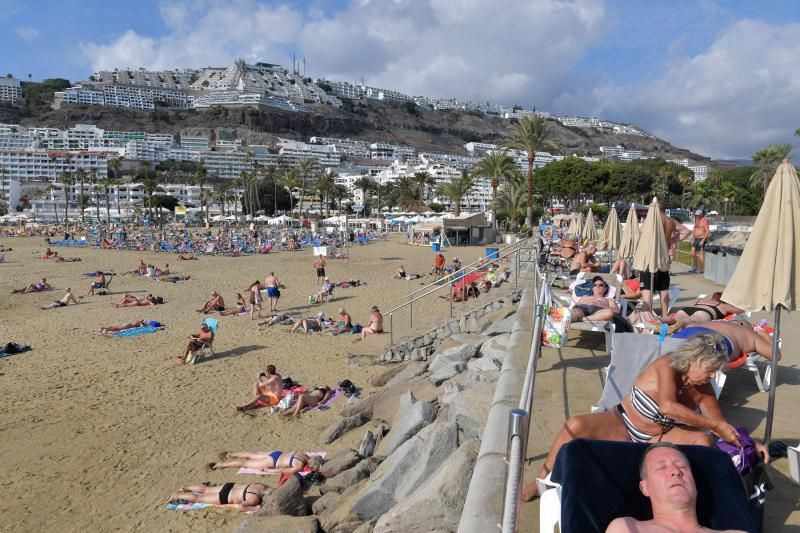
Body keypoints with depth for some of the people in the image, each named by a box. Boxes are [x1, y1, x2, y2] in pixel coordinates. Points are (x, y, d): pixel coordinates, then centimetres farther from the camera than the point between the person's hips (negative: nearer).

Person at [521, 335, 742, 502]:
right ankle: (541, 482, -17)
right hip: (621, 424, -5)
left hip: (658, 438, 5)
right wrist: (715, 425, -35)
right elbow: (668, 406, -38)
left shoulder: (703, 389, -4)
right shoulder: (667, 366, -21)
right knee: (576, 426, -31)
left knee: (703, 440, -21)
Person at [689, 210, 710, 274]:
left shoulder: (704, 221, -11)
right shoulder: (696, 220, 14)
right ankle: (694, 268, 17)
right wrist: (693, 239, 16)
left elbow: (707, 232, -15)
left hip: (701, 239, -9)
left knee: (701, 253, -6)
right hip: (696, 239, 9)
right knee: (692, 253, 8)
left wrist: (703, 240, -21)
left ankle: (702, 269, 0)